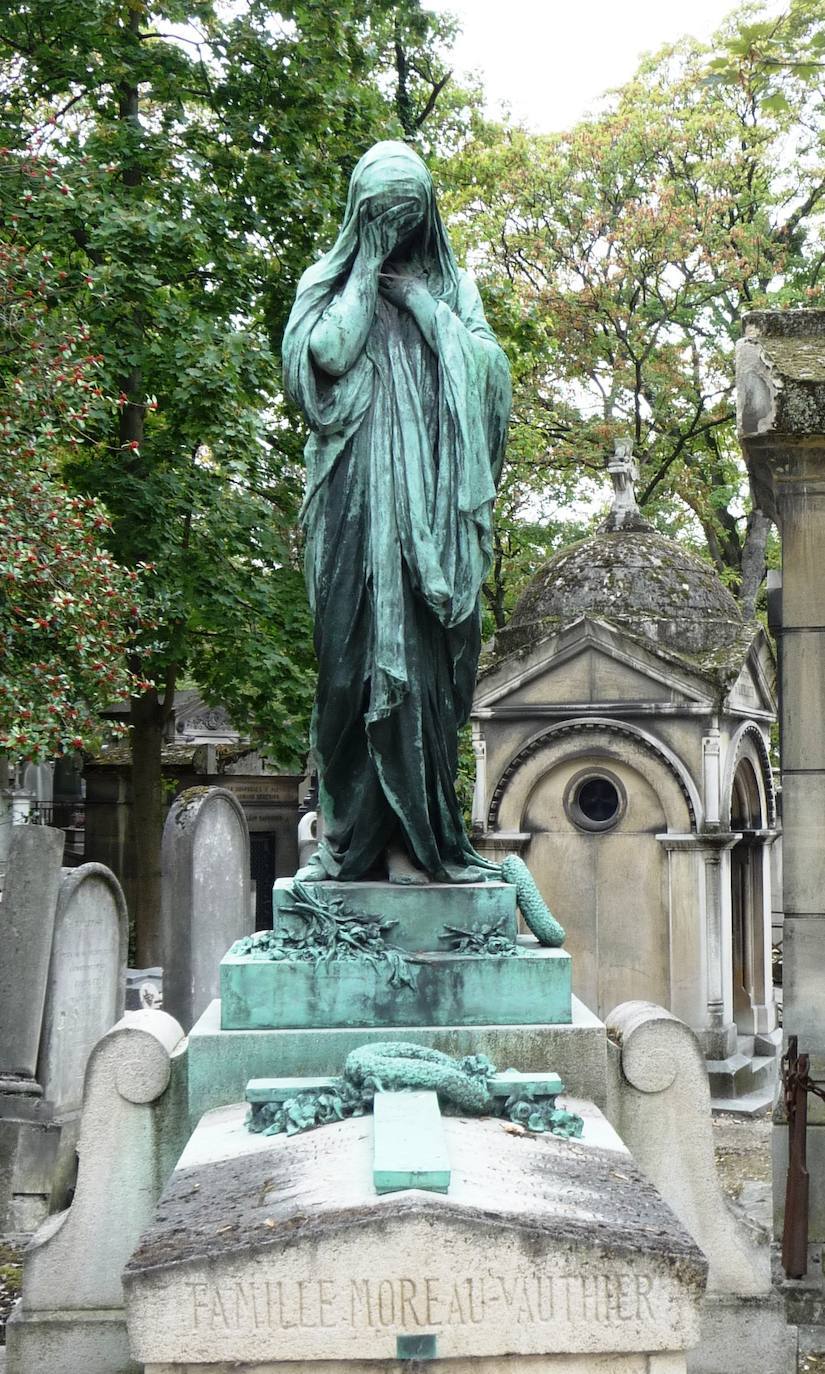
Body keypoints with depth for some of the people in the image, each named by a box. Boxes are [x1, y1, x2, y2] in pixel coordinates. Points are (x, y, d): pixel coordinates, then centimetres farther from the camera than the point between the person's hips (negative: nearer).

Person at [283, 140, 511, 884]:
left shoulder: (453, 286, 17)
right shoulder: (329, 283, 12)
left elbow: (488, 368, 2)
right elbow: (327, 354, -8)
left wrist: (423, 301, -1)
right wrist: (368, 270, -1)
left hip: (430, 501, 2)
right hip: (358, 498, -1)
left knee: (424, 657, -4)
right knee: (357, 646, -8)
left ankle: (413, 834, -4)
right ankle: (351, 833, -6)